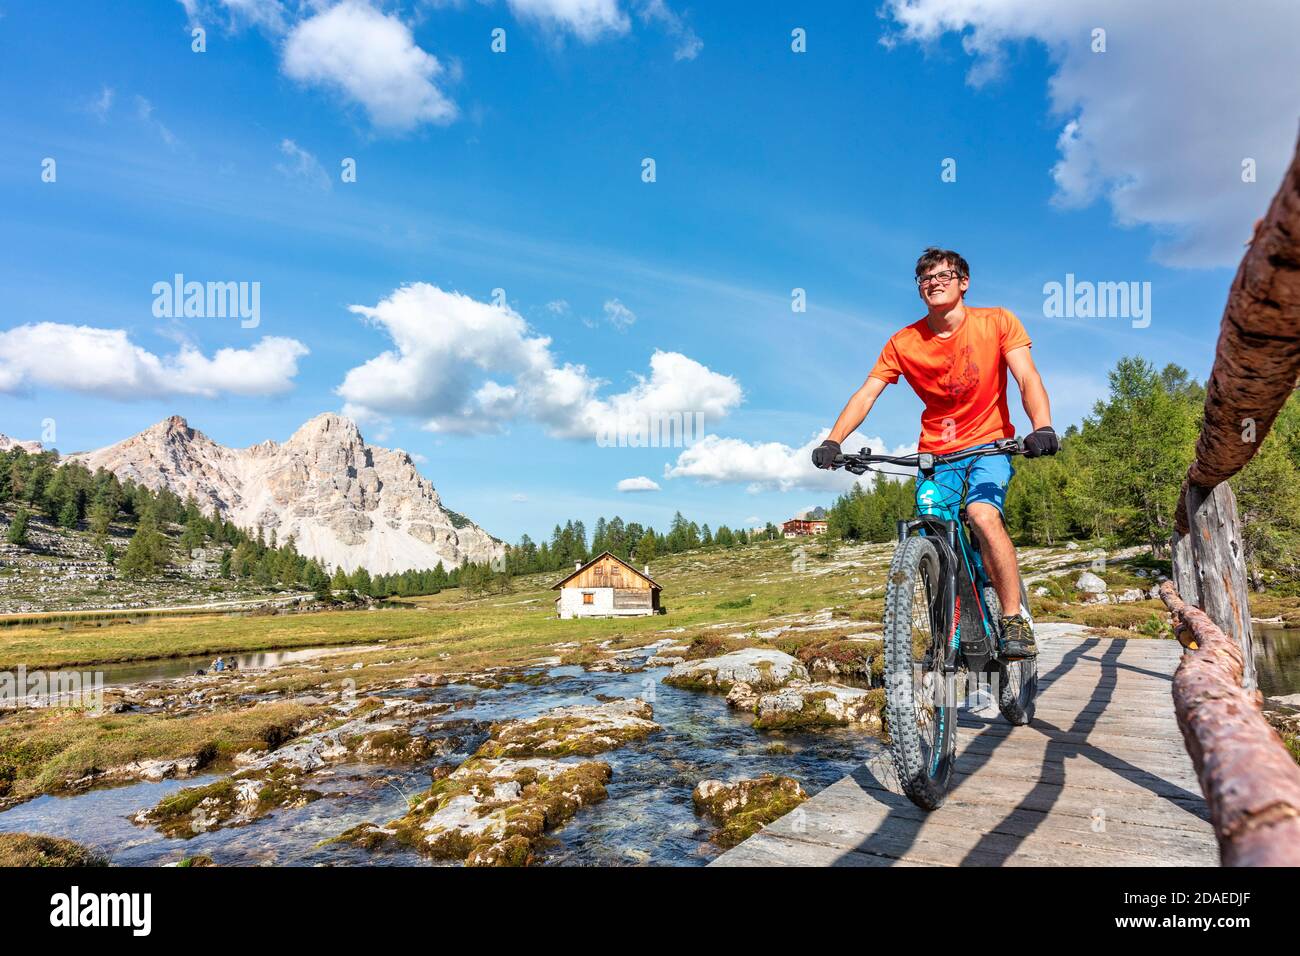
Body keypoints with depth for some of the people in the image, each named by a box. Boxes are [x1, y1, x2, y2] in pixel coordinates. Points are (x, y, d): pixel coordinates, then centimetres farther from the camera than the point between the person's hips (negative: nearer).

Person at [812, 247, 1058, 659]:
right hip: (935, 454, 2)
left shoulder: (997, 322, -6)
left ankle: (1015, 621, -15)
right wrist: (832, 442, -25)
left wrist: (1042, 427, -33)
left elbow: (1027, 379, -14)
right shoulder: (903, 342, -4)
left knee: (983, 515, -29)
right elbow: (866, 393, -10)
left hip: (989, 445, -2)